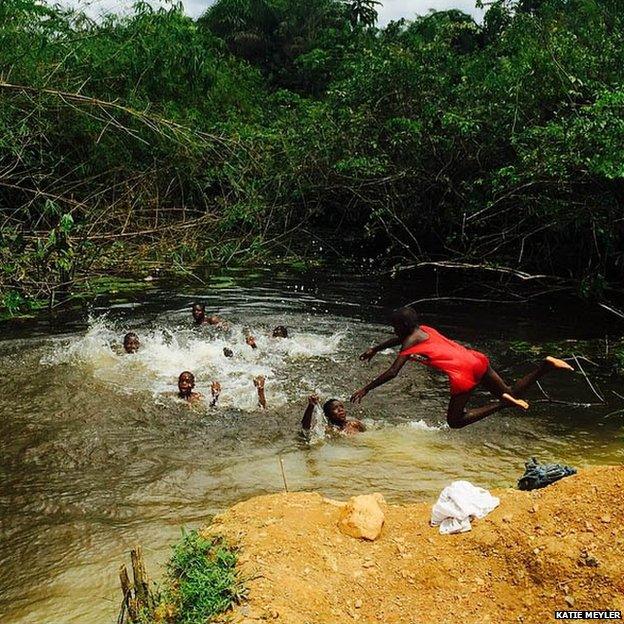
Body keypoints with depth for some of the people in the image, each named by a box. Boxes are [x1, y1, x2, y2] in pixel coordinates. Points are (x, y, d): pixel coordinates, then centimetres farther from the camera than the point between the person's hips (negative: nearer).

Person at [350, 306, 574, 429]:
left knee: (455, 421, 1)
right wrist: (375, 349, 49)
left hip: (463, 372, -8)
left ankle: (503, 403, -15)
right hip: (476, 359, 9)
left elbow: (392, 373, -7)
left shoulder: (410, 344, -1)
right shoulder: (423, 329, 21)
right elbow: (401, 339, 41)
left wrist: (366, 389, 0)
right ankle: (545, 366, -1)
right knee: (511, 394, 18)